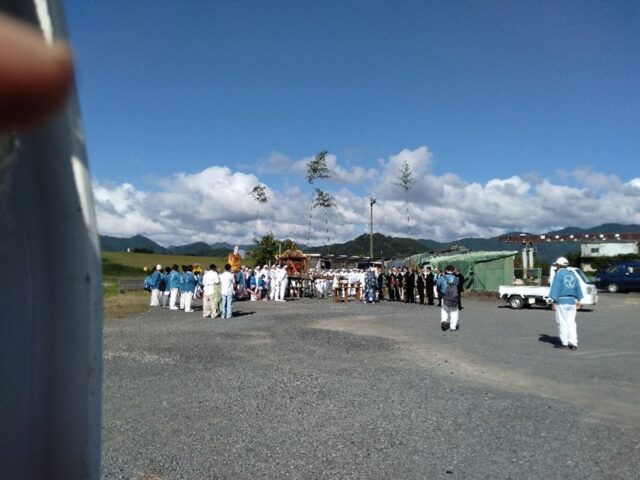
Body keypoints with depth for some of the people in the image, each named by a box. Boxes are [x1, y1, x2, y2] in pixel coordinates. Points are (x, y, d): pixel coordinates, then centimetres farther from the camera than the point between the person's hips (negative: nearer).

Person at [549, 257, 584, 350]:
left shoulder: (558, 275, -8)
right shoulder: (573, 275, 12)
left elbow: (555, 289, -13)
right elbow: (578, 289, 15)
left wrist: (554, 302, -12)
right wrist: (578, 301, 20)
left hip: (561, 301, -6)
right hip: (572, 301, 6)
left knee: (562, 322, 0)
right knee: (571, 322, 8)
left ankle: (564, 342, 3)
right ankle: (573, 343, 5)